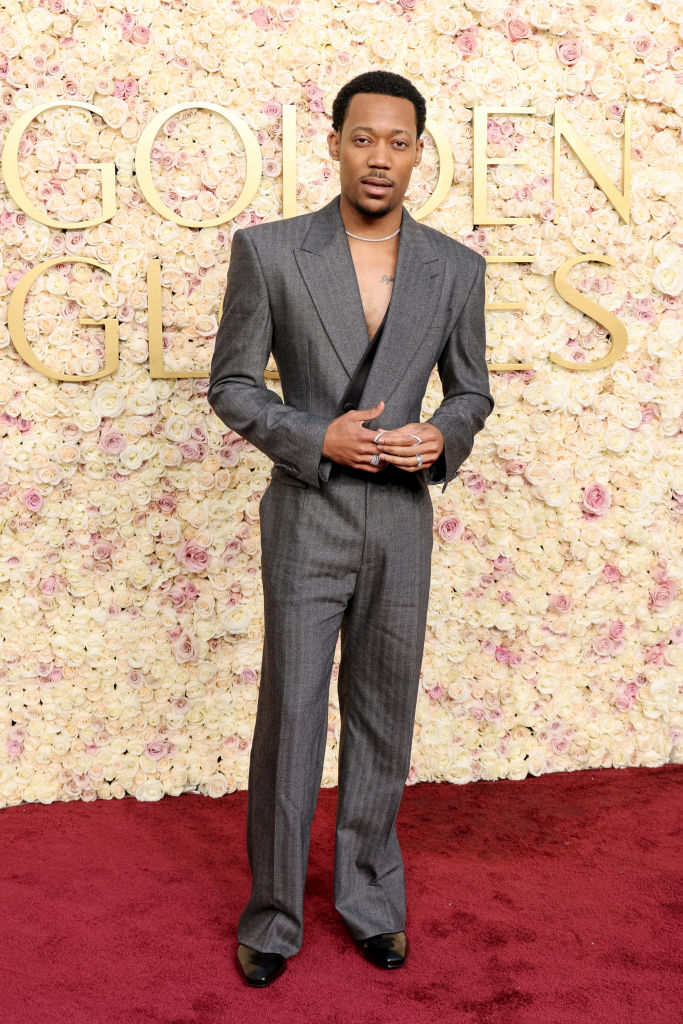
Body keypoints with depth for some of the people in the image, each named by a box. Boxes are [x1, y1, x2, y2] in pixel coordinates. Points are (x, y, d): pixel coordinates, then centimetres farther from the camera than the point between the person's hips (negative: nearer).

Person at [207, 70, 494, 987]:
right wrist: (318, 439, -16)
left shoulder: (456, 267, 2)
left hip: (402, 523, 3)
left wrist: (442, 439, -11)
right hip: (307, 521, -2)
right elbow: (231, 385, -1)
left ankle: (370, 899, 32)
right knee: (290, 722, 4)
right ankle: (274, 917, 23)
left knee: (383, 722, 13)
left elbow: (472, 390, 12)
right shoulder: (268, 251, -5)